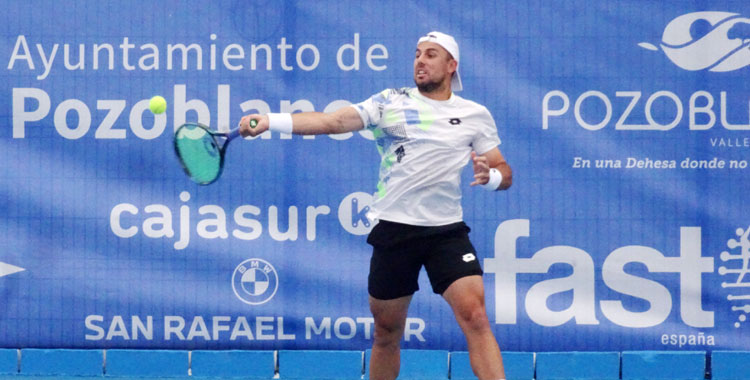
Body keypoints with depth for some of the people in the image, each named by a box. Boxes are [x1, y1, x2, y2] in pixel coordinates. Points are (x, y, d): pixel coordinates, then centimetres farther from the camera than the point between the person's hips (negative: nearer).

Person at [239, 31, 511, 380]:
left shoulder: (476, 115, 6)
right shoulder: (390, 102, 3)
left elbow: (503, 172, 11)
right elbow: (333, 121, -8)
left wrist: (490, 176, -14)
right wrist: (269, 121, -21)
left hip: (447, 231, 0)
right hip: (393, 229, 0)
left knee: (474, 316, -17)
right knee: (386, 333, 9)